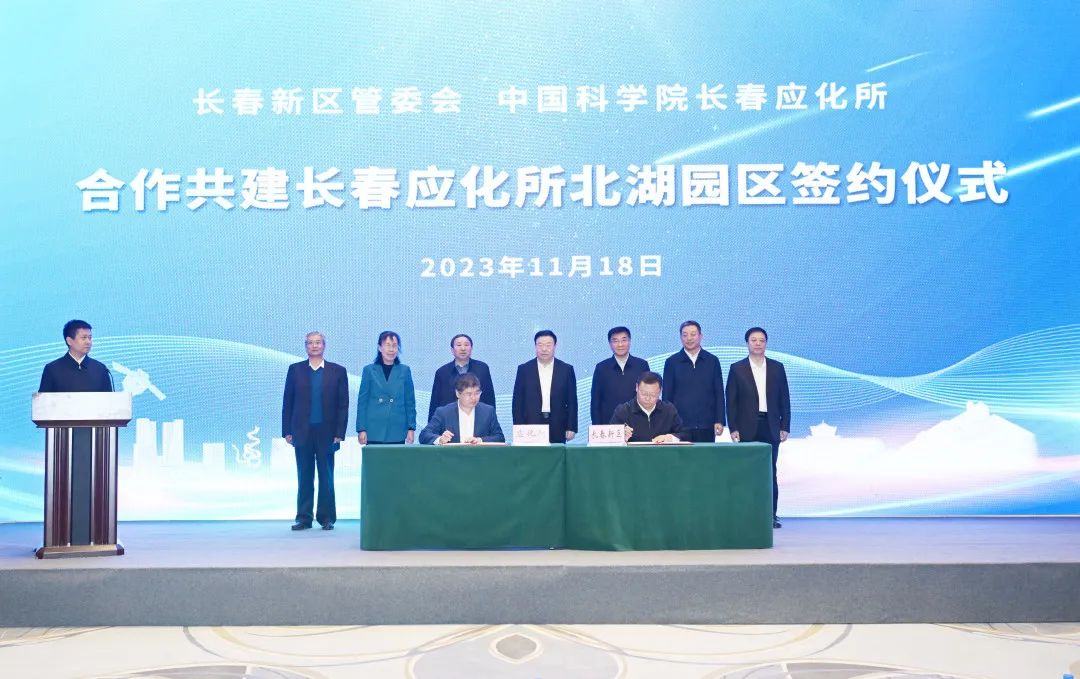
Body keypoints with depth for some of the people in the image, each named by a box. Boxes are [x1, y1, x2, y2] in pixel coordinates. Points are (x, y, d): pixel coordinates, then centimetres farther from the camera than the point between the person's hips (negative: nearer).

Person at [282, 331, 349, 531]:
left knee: (326, 477, 4)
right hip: (302, 432, 1)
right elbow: (287, 402, 7)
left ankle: (327, 518, 11)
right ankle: (304, 518, 10)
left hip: (326, 432, -1)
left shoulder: (337, 371, 4)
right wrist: (287, 431, 0)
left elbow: (343, 405, 2)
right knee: (304, 477, 5)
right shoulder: (295, 370, 7)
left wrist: (339, 433, -5)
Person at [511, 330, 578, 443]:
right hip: (531, 427, 0)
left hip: (557, 428, 0)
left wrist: (571, 428, -2)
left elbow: (572, 402, 5)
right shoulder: (524, 369, 4)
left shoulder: (567, 369, 5)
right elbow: (517, 403, 4)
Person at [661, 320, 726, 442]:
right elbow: (667, 395, 6)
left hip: (706, 426, 1)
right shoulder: (671, 362, 5)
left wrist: (719, 421, 1)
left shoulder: (712, 361, 8)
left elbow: (719, 394, 9)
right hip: (680, 426, -1)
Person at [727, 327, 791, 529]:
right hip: (748, 428, -1)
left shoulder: (777, 368, 8)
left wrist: (785, 427, 2)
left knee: (770, 472, 2)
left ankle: (770, 514, 7)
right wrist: (733, 428, -6)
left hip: (771, 427, 1)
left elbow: (784, 399, 8)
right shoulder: (737, 368, 3)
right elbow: (731, 401, 1)